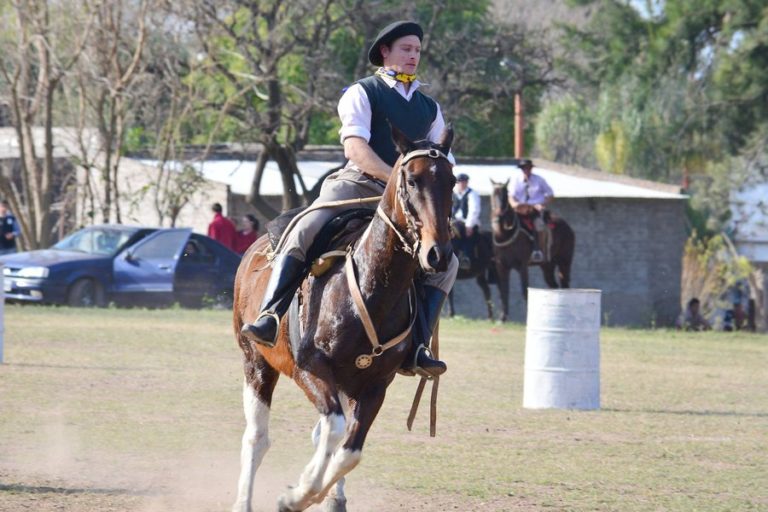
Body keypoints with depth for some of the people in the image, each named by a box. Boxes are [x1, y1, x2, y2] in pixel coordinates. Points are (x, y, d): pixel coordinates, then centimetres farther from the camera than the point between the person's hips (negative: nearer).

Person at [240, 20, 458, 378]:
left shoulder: (430, 109, 21)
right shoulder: (362, 93, 4)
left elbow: (444, 162, 18)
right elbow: (355, 149, -11)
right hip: (355, 185, -4)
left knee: (445, 262, -14)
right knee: (303, 233, -30)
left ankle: (416, 348, -16)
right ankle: (268, 320, -34)